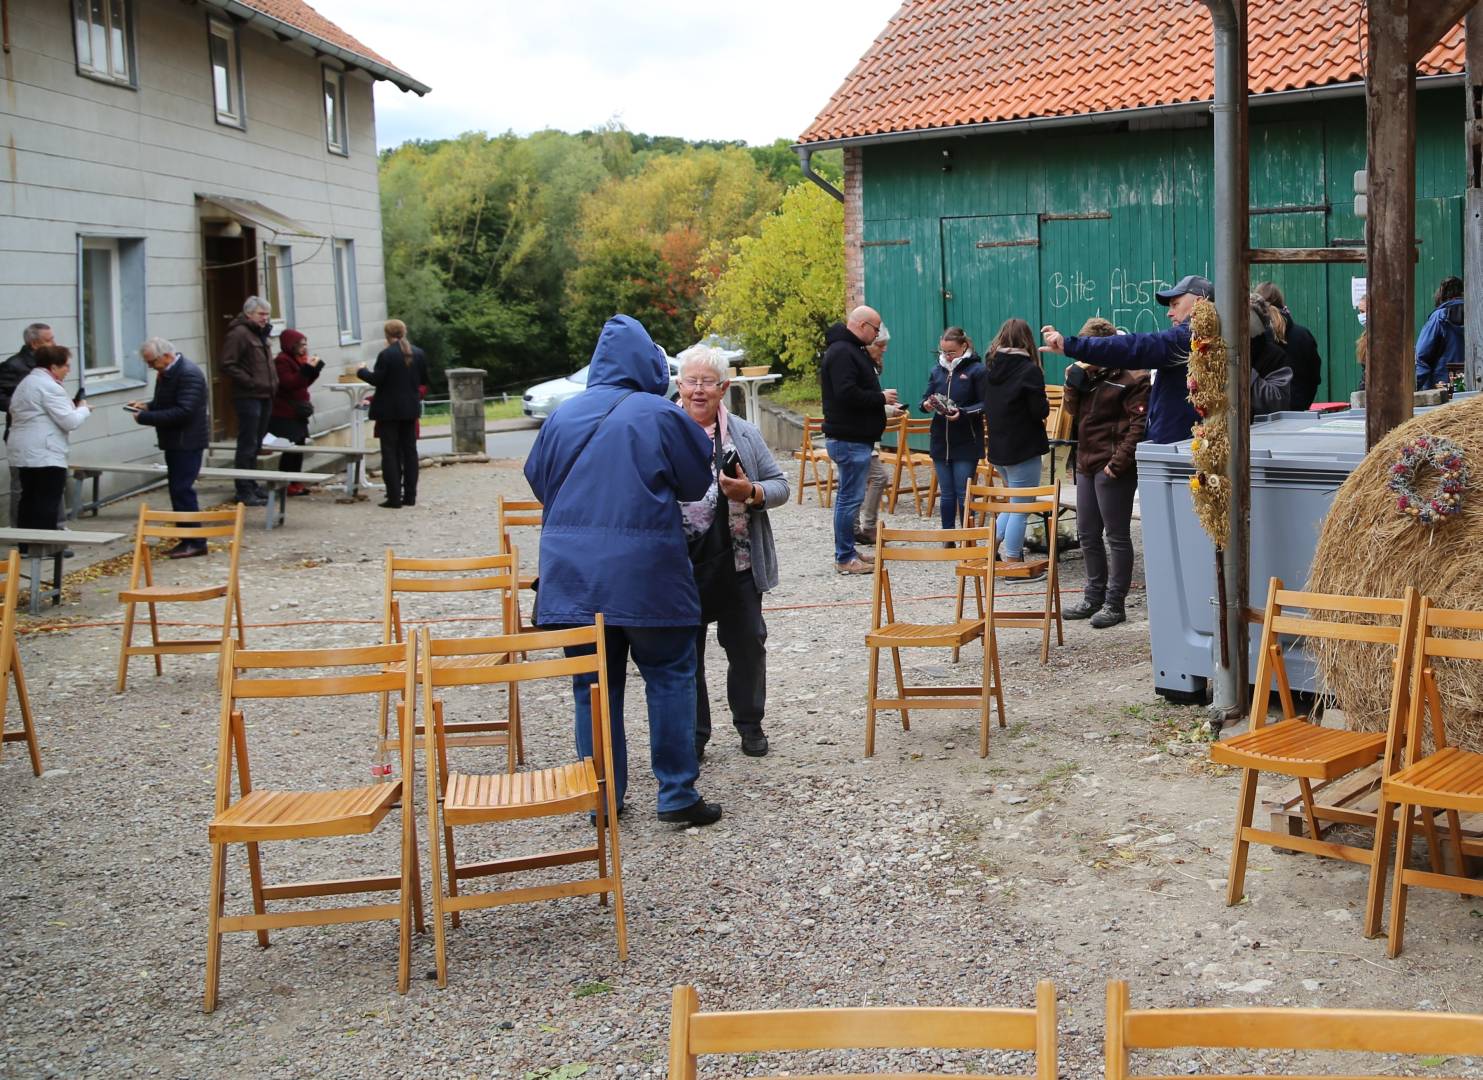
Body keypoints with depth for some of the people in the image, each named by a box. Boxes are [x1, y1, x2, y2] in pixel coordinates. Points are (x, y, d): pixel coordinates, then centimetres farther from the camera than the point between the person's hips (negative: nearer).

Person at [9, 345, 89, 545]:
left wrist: (71, 406, 14)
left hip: (24, 453, 10)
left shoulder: (26, 382, 18)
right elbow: (70, 422, -18)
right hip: (45, 454, -10)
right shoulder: (50, 386, -15)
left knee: (29, 499, 14)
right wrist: (83, 409, 2)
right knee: (47, 502, -5)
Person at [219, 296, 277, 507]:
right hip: (248, 397, -9)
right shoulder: (239, 333, -11)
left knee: (255, 445, 16)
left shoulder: (261, 334, 19)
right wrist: (251, 382, -19)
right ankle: (244, 491, -4)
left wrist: (273, 382, 14)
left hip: (264, 397, 9)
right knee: (247, 445, -7)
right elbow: (228, 366, -18)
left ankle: (252, 485, 24)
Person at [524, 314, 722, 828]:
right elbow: (697, 482, 4)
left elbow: (538, 481, 15)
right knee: (669, 676, 8)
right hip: (646, 575, -3)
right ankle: (677, 795, 7)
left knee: (593, 684, 11)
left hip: (573, 574, 4)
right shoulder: (661, 415, -7)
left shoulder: (563, 415, 4)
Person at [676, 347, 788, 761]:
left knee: (748, 645, 11)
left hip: (737, 566, 1)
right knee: (685, 653, 7)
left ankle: (750, 724, 29)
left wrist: (751, 492, -14)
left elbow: (780, 486, 5)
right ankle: (693, 734, 21)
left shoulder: (745, 435, 4)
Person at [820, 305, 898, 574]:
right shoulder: (841, 352, -16)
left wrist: (881, 400, 8)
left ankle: (848, 552, 22)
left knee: (849, 496, 15)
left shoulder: (851, 350, 18)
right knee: (850, 497, -7)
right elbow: (847, 394, -26)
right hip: (849, 439, -11)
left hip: (855, 438, 11)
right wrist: (881, 398, -14)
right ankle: (845, 559, -2)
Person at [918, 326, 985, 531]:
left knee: (963, 494, -1)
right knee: (946, 494, 11)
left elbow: (985, 405, -9)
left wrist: (963, 412, -23)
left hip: (966, 444, -5)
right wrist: (926, 405, -11)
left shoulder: (976, 370, -7)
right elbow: (926, 398, 12)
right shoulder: (936, 370, 8)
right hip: (941, 441, 5)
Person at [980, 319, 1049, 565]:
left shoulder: (990, 369, 5)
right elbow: (1040, 411, -15)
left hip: (997, 447, 7)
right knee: (1020, 507, 1)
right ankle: (1011, 561, 4)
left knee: (1015, 503, 22)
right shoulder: (1029, 370, -14)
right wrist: (1046, 404, 5)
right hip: (1023, 448, -7)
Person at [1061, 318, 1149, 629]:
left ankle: (1114, 603, 6)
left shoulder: (1131, 378, -10)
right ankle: (1094, 596, 28)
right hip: (1087, 463, 9)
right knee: (1087, 534, 16)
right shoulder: (1089, 375, 15)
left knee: (1116, 536, 0)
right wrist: (1076, 378, -5)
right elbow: (1071, 409, 9)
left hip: (1112, 468, -9)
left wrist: (1118, 461, -21)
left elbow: (1139, 424, -16)